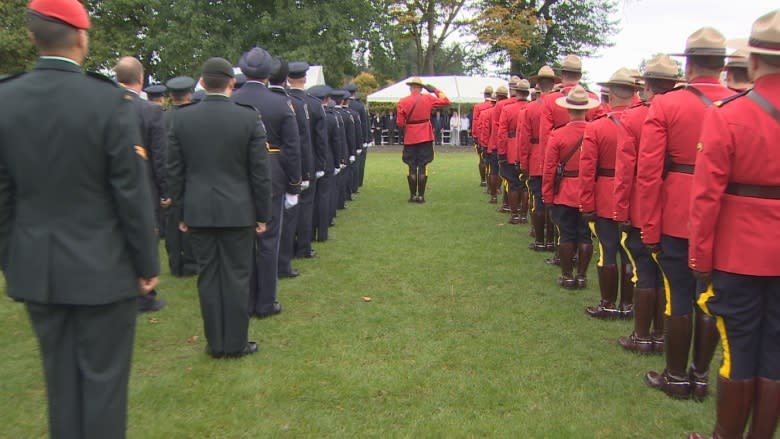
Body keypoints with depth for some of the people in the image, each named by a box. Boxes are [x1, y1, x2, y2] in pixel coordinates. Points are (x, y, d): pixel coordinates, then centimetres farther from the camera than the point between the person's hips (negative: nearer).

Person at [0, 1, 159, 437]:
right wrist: (148, 264, -3)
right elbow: (132, 192, -13)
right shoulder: (111, 100, -15)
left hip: (36, 268, 5)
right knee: (103, 379, 8)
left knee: (60, 379, 18)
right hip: (102, 267, -4)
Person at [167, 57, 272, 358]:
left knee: (208, 276, 10)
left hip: (198, 211, 2)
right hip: (237, 211, -2)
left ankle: (215, 343, 19)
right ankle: (236, 343, 15)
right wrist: (263, 214, 4)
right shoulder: (249, 118, -7)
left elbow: (175, 171, 4)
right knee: (236, 277, 7)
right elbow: (260, 172, -5)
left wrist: (181, 213, 12)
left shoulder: (182, 118, -1)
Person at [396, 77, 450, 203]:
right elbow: (446, 101, 7)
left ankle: (413, 195, 8)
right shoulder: (428, 99, -4)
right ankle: (421, 195, 5)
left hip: (410, 139, 0)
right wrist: (435, 90, 13)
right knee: (423, 167, 3)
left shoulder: (403, 102, -5)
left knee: (412, 167, 6)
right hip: (425, 139, 0)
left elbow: (400, 124, -5)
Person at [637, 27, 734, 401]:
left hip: (677, 220, -3)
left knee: (679, 299, 7)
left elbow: (648, 173, -11)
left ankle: (676, 378, 19)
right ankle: (700, 377, 24)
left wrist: (649, 229, -4)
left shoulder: (665, 105, -8)